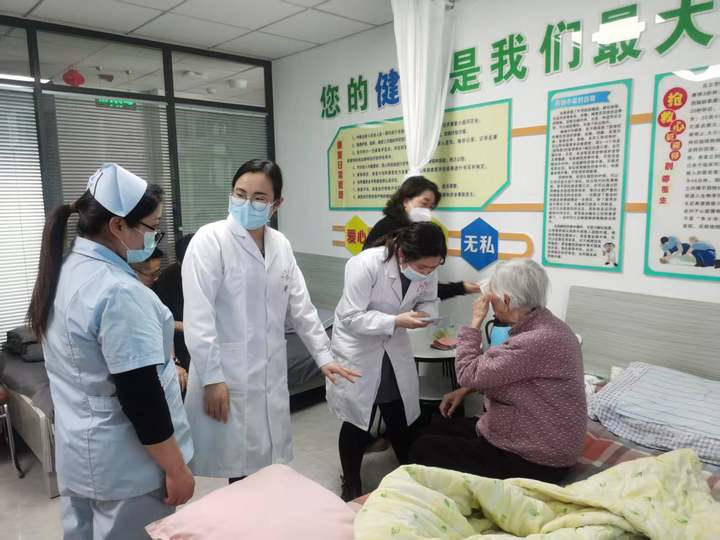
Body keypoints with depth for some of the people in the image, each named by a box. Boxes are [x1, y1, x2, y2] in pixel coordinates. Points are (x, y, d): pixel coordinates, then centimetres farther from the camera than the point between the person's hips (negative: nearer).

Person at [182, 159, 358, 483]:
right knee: (241, 467, 2)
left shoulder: (281, 245, 7)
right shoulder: (210, 240, -10)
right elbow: (198, 317, -14)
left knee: (266, 465, 13)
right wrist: (212, 378, -15)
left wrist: (323, 356, 13)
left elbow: (301, 306, 13)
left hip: (271, 375, 5)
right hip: (227, 375, -5)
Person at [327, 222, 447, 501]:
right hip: (357, 351, -4)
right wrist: (396, 321, -35)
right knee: (357, 423, 6)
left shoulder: (426, 270, -13)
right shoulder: (366, 264, -29)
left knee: (401, 422, 13)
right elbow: (351, 317, -27)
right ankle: (351, 487, 28)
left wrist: (425, 314, -20)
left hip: (395, 350, 5)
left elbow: (428, 300, 3)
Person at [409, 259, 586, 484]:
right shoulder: (539, 324, 0)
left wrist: (475, 322, -16)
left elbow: (469, 374, -25)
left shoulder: (537, 341, -31)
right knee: (436, 430, 15)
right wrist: (464, 391, 9)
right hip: (529, 437, 9)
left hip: (533, 460, -9)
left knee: (423, 449, -5)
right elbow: (496, 370, 15)